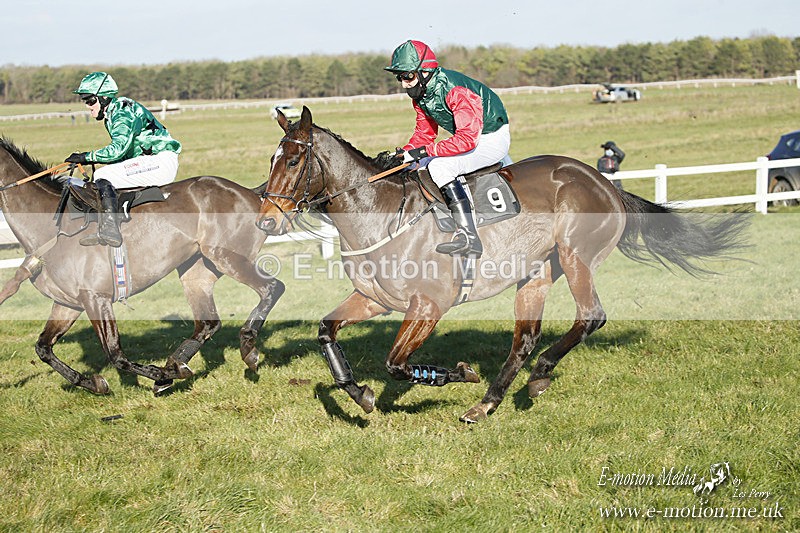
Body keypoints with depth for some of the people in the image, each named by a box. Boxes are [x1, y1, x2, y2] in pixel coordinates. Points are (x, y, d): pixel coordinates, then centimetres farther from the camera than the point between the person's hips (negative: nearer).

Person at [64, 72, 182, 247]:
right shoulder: (113, 113, 16)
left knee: (103, 177, -21)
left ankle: (110, 230, -31)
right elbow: (122, 152, 17)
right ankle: (103, 231, 3)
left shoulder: (123, 112, -15)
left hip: (161, 162, -11)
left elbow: (117, 149, -27)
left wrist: (86, 156, -20)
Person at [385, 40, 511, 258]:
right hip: (467, 136, 10)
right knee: (416, 167, 13)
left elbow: (467, 139, -36)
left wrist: (423, 152, -37)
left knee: (439, 166, -29)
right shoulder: (419, 94, -2)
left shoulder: (456, 91, -30)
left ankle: (469, 236, -35)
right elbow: (424, 133, 9)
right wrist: (404, 154, -10)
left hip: (493, 138, -10)